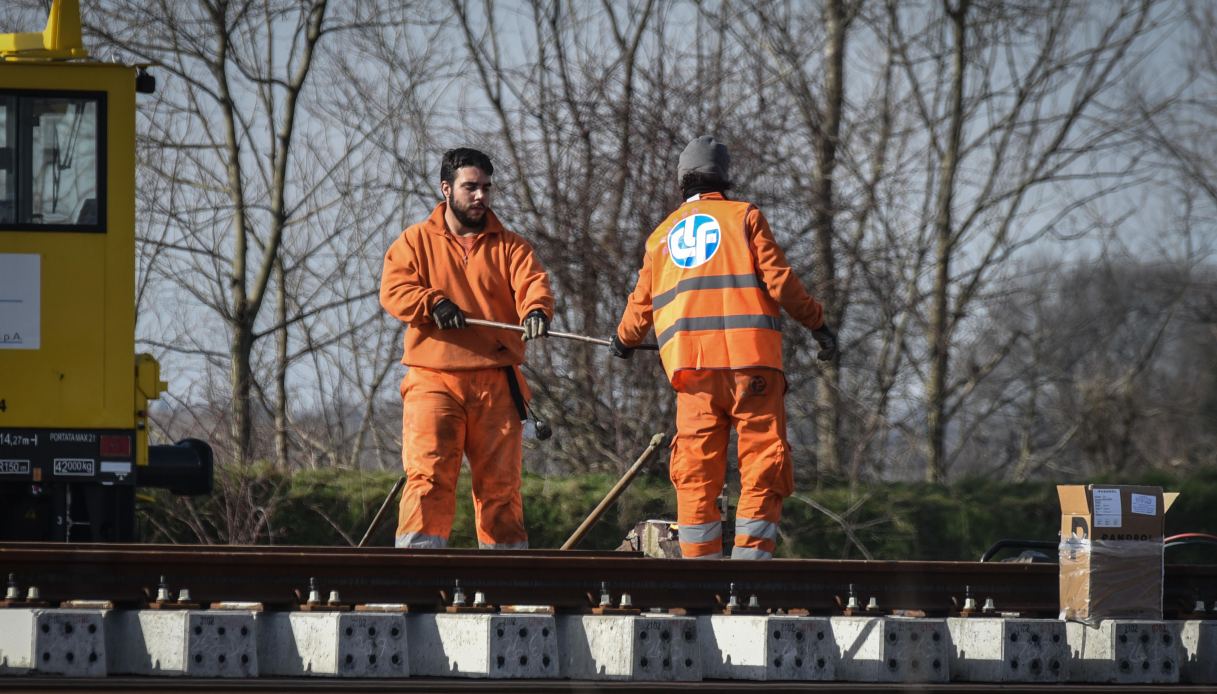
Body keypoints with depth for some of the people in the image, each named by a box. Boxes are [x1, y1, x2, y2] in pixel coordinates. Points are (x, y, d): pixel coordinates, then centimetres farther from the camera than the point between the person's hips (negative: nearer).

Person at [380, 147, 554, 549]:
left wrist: (537, 309, -27)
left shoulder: (508, 246, 14)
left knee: (500, 481, 5)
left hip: (496, 383, 2)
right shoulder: (416, 242, 12)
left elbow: (532, 283, -3)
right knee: (429, 473, -14)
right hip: (434, 380, -2)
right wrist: (433, 303, -21)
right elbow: (393, 290, -2)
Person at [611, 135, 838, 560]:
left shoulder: (662, 234, 18)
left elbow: (641, 305, 22)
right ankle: (751, 557, -12)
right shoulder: (744, 218, 6)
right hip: (750, 358, -3)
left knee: (695, 473, 5)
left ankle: (700, 561, 1)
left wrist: (624, 340, 41)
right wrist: (817, 323, 7)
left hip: (691, 364, 3)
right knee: (763, 463, -2)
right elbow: (779, 280, -2)